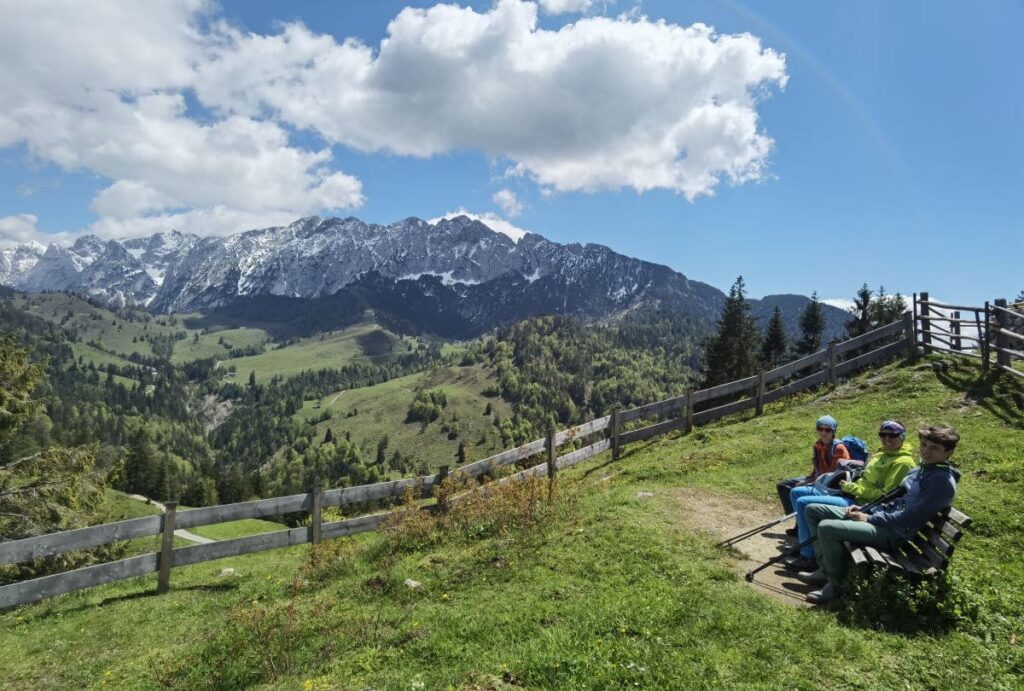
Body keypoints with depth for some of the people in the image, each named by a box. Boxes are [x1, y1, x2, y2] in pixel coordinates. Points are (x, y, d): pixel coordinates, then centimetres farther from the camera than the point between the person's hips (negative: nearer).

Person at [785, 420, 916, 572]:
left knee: (803, 502, -22)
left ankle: (808, 557, -11)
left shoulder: (903, 462, -12)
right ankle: (805, 541, 18)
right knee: (797, 493, 7)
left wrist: (854, 488, -15)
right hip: (850, 494, 10)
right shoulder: (881, 456, 16)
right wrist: (850, 485, 5)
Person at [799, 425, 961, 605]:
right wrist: (864, 509, 7)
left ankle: (836, 585, -8)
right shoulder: (920, 470, 15)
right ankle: (826, 570, 8)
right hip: (880, 516, 10)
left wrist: (869, 519, -15)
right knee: (813, 510, 5)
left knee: (827, 527, -29)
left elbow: (910, 517, -21)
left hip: (893, 533, -10)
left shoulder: (943, 481, -15)